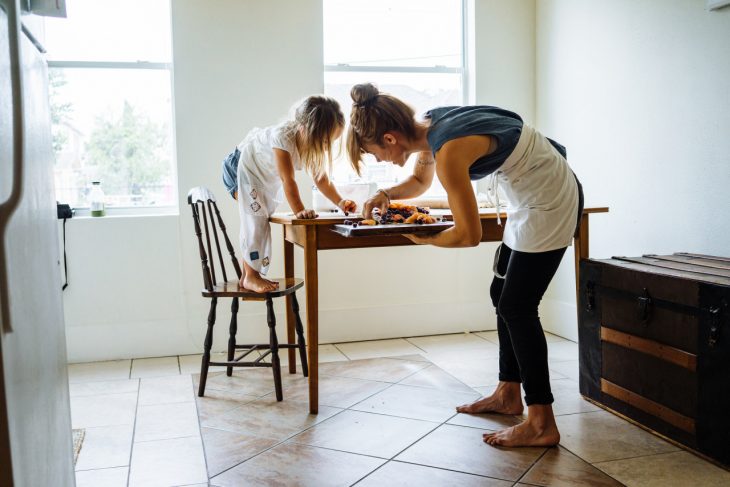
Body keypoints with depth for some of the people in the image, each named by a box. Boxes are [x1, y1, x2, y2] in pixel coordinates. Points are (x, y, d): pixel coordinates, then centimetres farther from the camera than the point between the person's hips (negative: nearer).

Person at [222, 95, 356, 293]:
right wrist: (299, 211, -43)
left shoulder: (313, 141, -16)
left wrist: (340, 202, -24)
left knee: (262, 220, 8)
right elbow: (288, 180, -41)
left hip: (267, 177, 8)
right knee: (255, 218, -16)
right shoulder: (283, 137, -40)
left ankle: (248, 274, 17)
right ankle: (251, 276, -10)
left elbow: (321, 179, -12)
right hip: (242, 167, -8)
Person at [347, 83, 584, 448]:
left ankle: (541, 424, 1)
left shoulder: (448, 151, -29)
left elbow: (469, 235, -25)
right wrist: (388, 195, 0)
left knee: (516, 307, -7)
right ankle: (508, 395, 28)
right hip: (534, 197, 10)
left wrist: (424, 239, -8)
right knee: (503, 295, 14)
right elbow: (420, 181, 19)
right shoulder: (427, 128, -1)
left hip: (549, 201, -10)